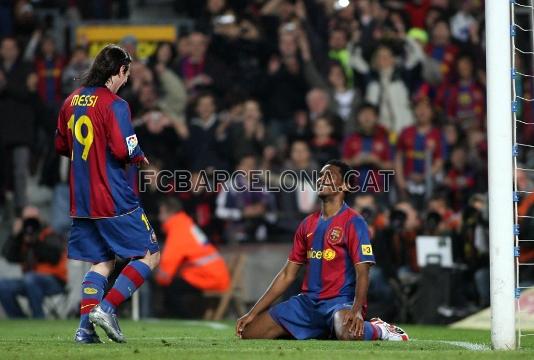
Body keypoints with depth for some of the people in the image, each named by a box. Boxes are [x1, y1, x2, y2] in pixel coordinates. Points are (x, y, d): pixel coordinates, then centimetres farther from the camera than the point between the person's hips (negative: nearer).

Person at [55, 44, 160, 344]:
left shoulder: (72, 101, 10)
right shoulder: (114, 105, -14)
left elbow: (61, 145, 19)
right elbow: (125, 151, -21)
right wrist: (142, 159, -1)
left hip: (81, 200, 8)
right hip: (115, 200, -8)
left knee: (102, 262, 16)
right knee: (150, 255, 2)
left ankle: (85, 325, 3)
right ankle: (107, 308, -9)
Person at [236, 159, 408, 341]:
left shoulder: (353, 222, -6)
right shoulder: (308, 224, 14)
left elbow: (362, 273, -13)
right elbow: (287, 274, 17)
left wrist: (356, 311, -31)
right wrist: (253, 313, 11)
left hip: (340, 301, -7)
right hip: (308, 302, 7)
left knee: (347, 334, -42)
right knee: (249, 332, -4)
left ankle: (378, 330, -4)